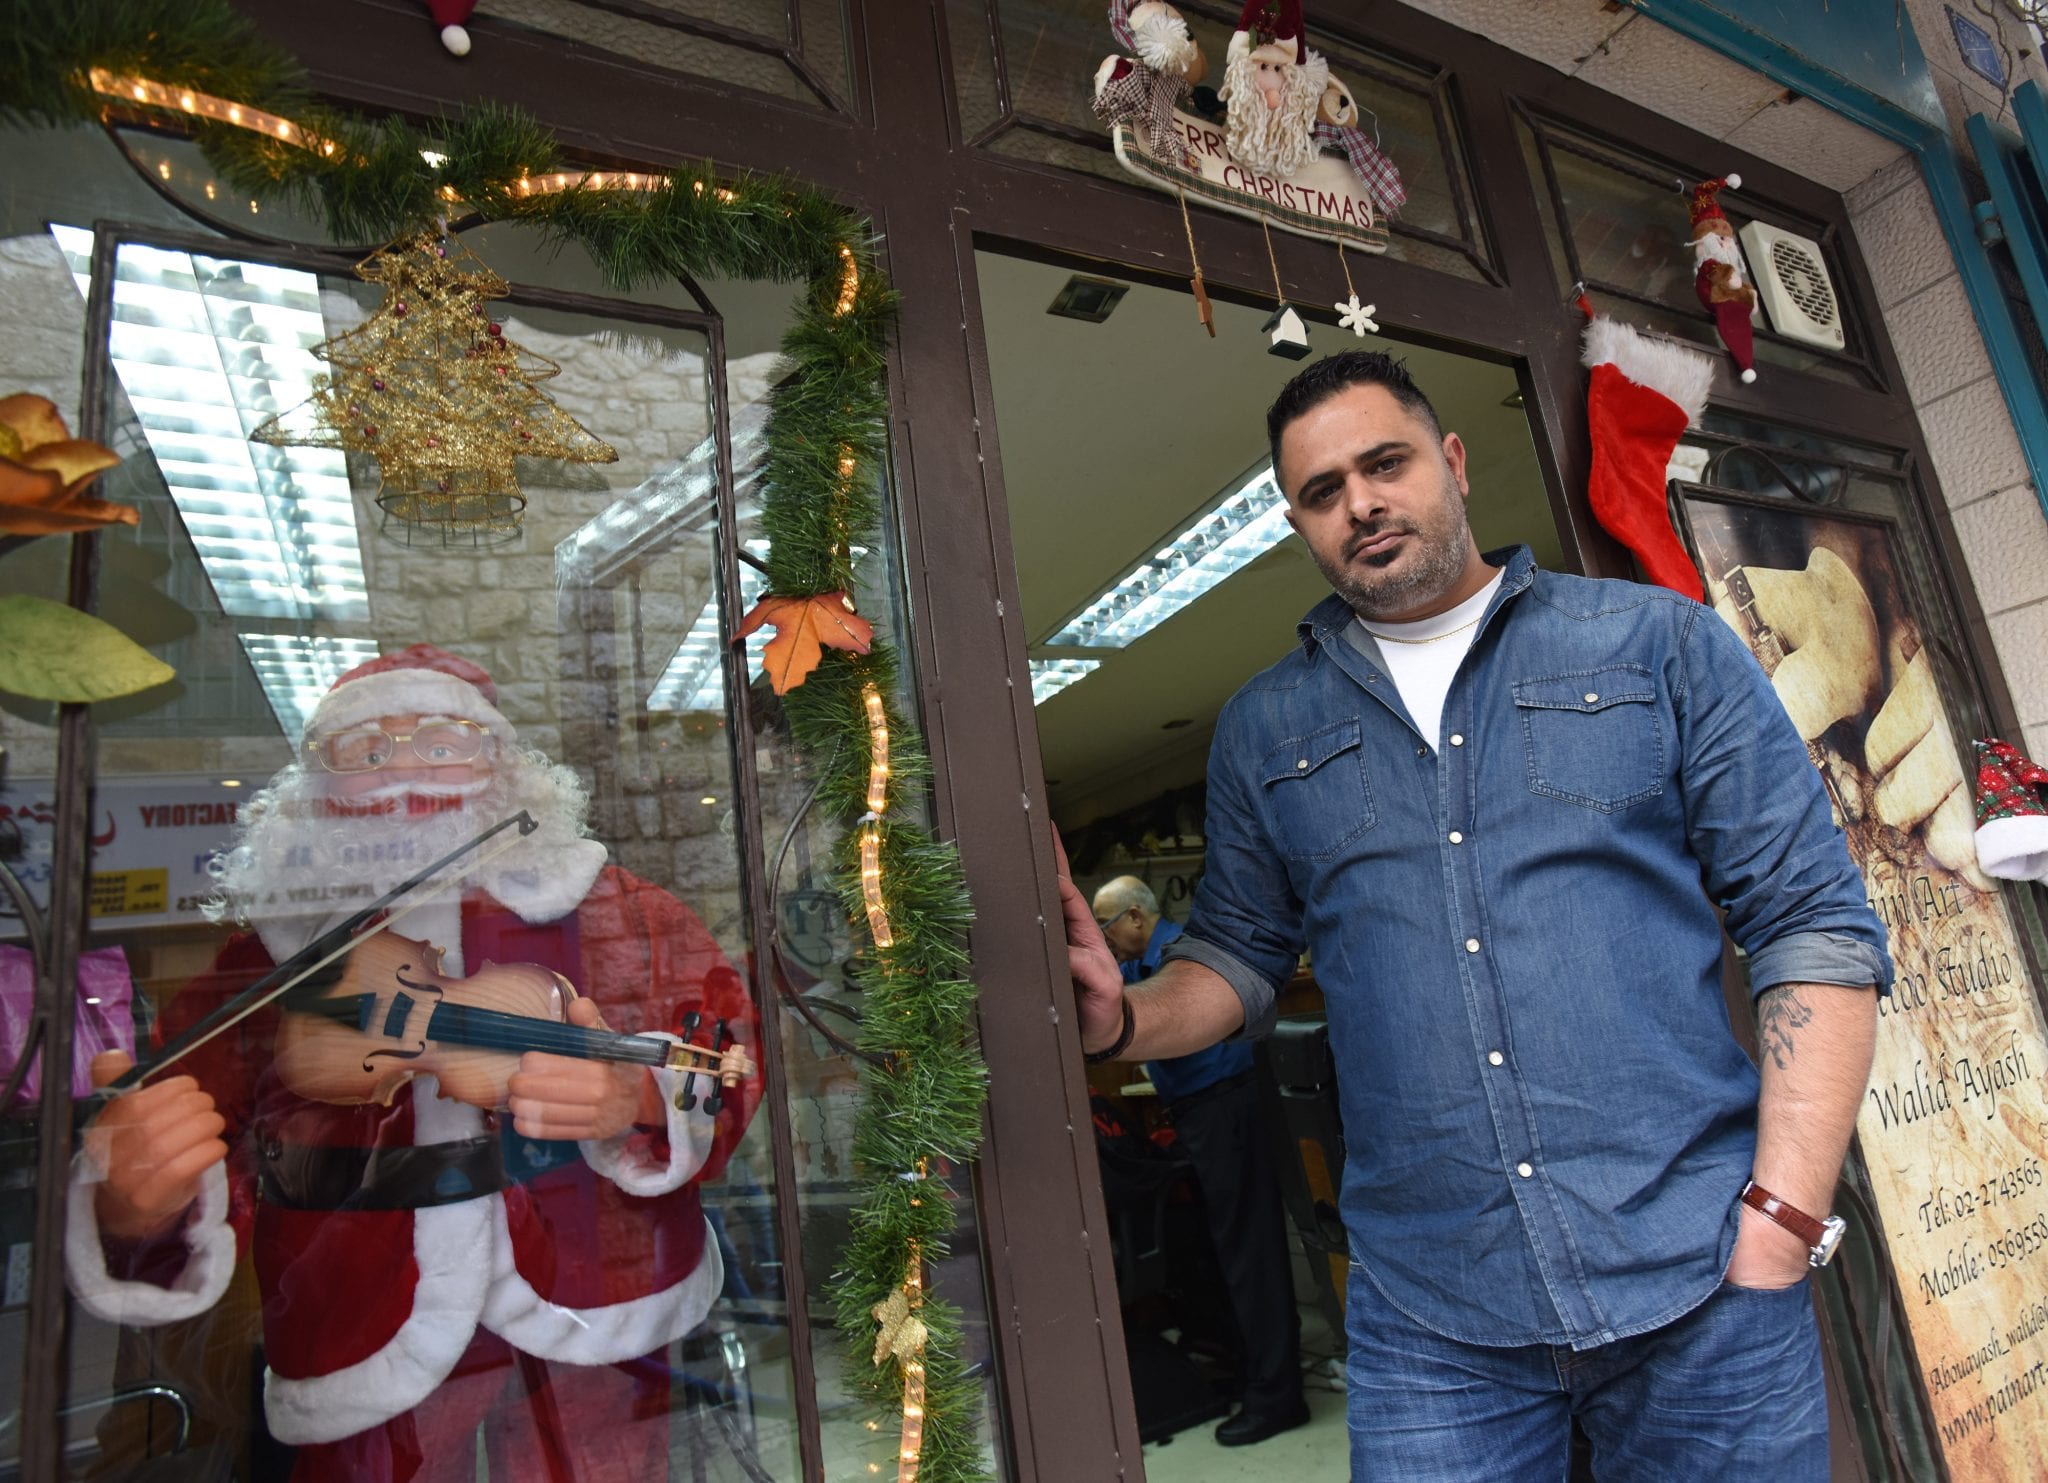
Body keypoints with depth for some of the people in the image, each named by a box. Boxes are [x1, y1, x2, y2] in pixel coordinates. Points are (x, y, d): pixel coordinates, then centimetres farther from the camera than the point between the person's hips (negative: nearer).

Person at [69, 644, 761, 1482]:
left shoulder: (614, 911, -5)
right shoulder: (263, 958, -2)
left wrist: (638, 1097, -30)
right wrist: (138, 1212, -28)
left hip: (589, 1320, 0)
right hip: (361, 1346, 1)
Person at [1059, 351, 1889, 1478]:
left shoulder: (1660, 644, 2)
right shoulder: (1263, 729, 8)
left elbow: (1812, 922, 0)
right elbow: (1237, 957, 13)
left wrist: (1783, 1213, -8)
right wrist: (1122, 1019, -8)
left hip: (1700, 1280, 0)